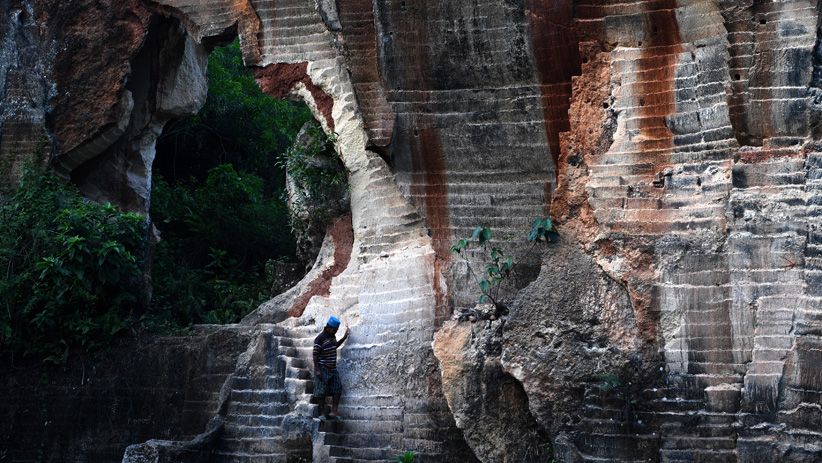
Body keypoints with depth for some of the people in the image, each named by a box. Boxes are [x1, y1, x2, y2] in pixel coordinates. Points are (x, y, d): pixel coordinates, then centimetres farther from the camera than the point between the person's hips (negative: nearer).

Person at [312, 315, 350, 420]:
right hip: (323, 369, -8)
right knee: (322, 392, -1)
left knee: (337, 389, 1)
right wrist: (317, 370, -19)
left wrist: (344, 337, 23)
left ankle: (334, 411, 3)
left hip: (332, 369, 8)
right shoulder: (320, 339, -15)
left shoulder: (332, 337, 9)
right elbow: (315, 355, -15)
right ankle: (323, 413, 5)